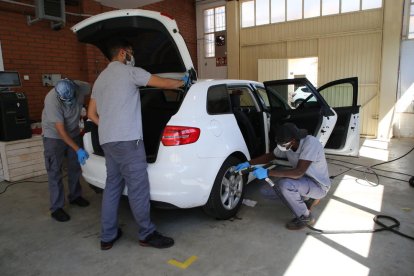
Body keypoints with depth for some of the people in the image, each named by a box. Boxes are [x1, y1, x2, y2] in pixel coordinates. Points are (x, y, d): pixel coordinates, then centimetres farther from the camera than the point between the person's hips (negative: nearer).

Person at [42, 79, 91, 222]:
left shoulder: (81, 87, -23)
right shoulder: (52, 100, -33)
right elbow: (61, 131, -29)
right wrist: (78, 150, -30)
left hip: (73, 132, 5)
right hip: (54, 136, -5)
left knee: (75, 167, 14)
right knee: (55, 172, -3)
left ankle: (75, 196, 31)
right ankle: (56, 208, 6)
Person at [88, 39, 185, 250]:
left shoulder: (100, 79, 23)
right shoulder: (129, 72, -2)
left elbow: (91, 113, 22)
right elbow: (164, 83, -1)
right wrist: (183, 82, 16)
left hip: (107, 140, 9)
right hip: (127, 140, -9)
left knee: (112, 186, 13)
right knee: (138, 188, -1)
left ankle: (108, 236, 20)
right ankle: (147, 234, 10)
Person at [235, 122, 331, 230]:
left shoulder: (310, 143, -32)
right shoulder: (287, 144, -10)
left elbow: (298, 172, -38)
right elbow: (270, 156, 5)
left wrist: (267, 173, -38)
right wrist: (248, 163, -6)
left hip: (319, 185, -8)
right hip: (305, 179, 8)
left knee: (285, 185, -30)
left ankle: (305, 217, -5)